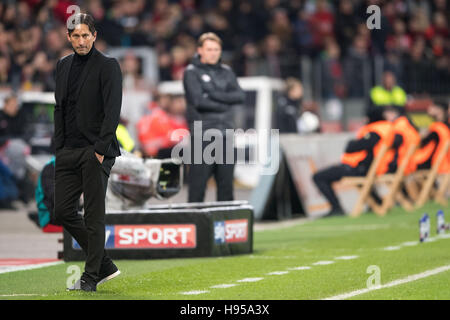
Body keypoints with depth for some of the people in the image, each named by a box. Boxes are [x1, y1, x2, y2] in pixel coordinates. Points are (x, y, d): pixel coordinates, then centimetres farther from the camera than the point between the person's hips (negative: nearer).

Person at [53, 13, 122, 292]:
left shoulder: (108, 66, -6)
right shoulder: (63, 66, 14)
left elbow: (113, 111, -12)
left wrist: (100, 150, -17)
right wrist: (59, 147, 10)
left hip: (96, 151, -7)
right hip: (68, 151, 7)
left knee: (94, 216, -3)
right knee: (64, 211, 5)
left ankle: (91, 278, 4)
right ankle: (105, 266, 17)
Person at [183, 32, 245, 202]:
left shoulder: (226, 72, 16)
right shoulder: (192, 72, 1)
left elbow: (240, 96, 2)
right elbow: (198, 101, -11)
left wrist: (214, 95, -8)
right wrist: (224, 105, -3)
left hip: (225, 133, 5)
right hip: (202, 133, -5)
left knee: (226, 181, 5)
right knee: (198, 184, -7)